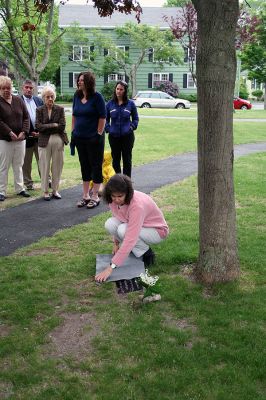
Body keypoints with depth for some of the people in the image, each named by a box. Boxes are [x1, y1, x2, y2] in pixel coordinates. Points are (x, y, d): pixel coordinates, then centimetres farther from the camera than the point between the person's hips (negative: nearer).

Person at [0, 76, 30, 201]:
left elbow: (26, 117, 8)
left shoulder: (18, 100, 9)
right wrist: (10, 133, -17)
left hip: (20, 139, 4)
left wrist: (24, 132, -6)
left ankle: (20, 189, 20)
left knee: (18, 165, 11)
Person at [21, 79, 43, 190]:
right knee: (26, 162, 7)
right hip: (26, 136, -3)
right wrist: (29, 133, -12)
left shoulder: (39, 100, 10)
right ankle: (28, 184, 16)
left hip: (40, 135, 3)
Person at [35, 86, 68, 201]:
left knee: (57, 166, 5)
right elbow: (38, 126, -6)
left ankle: (55, 190, 17)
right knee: (45, 166, 2)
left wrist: (46, 127, -5)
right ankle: (45, 191, 12)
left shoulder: (60, 109, 5)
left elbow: (62, 126, -5)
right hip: (44, 141, -1)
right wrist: (53, 125, -11)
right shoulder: (39, 110, 5)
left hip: (58, 140, 1)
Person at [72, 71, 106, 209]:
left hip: (94, 138, -6)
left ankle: (95, 197, 11)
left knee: (96, 166, 2)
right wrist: (73, 131, 9)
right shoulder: (77, 96, 6)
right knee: (84, 166, 13)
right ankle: (85, 196, 22)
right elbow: (74, 115, 14)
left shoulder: (97, 97, -10)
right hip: (80, 138, 6)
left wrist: (99, 134, -13)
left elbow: (102, 117, -11)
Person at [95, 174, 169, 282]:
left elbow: (130, 239, -43)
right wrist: (116, 243, 4)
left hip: (156, 230, -7)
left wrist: (111, 267, -44)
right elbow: (116, 217, 7)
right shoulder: (114, 199, -16)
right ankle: (135, 249, 2)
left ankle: (147, 253, -7)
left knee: (124, 230, -33)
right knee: (110, 224, -20)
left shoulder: (137, 205, -37)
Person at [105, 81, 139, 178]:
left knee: (127, 159, 4)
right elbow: (106, 119, 12)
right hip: (114, 136, 1)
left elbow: (135, 118, 10)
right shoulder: (110, 104, 3)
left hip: (127, 136, -1)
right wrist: (108, 128, -1)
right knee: (115, 159, 8)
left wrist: (132, 127, -4)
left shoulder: (130, 103, 0)